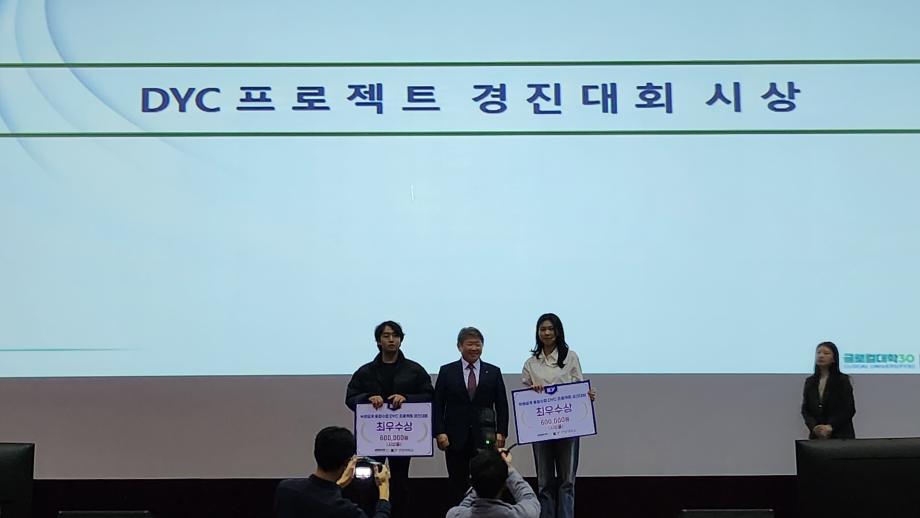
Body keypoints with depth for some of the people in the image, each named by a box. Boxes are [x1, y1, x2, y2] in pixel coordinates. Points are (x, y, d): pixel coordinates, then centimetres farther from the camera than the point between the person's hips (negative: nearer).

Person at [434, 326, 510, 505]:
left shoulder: (493, 372, 8)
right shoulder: (447, 371, 5)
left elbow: (502, 405, 7)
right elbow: (437, 404, 3)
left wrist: (501, 433, -3)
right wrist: (439, 432, -7)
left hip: (484, 437, 0)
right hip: (456, 437, 0)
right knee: (457, 485, 5)